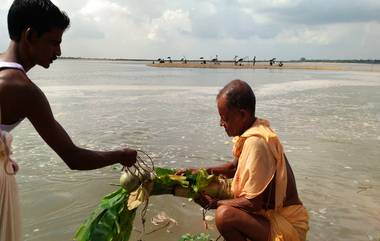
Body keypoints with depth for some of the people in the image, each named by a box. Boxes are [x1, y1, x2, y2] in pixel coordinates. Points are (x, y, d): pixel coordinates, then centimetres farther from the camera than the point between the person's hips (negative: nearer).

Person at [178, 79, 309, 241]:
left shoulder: (256, 143, -26)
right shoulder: (252, 132, 1)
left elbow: (253, 203, -24)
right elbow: (235, 167, 18)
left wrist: (214, 204, -13)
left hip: (287, 225, -9)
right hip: (271, 211, 9)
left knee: (224, 215, -30)